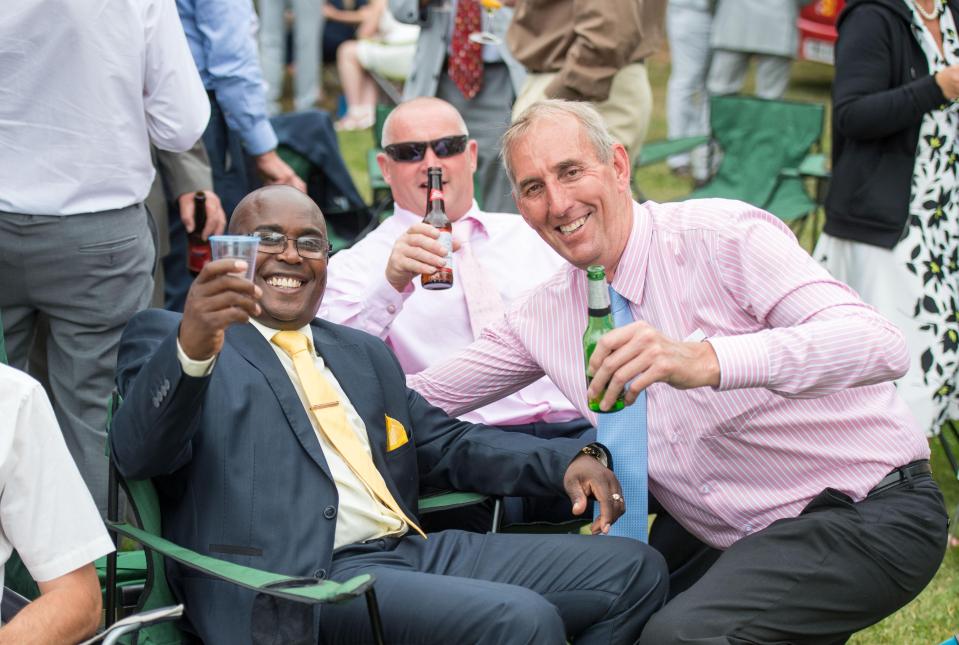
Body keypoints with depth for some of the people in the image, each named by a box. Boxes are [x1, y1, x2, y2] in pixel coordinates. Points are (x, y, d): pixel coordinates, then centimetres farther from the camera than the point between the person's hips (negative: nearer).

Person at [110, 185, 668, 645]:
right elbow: (139, 454, -11)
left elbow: (445, 443, 25)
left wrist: (567, 460, 7)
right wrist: (191, 351, -32)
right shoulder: (166, 338, 6)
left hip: (415, 552, 8)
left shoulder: (364, 354, 27)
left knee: (634, 570, -1)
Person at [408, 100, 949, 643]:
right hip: (745, 543, 7)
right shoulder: (543, 317, 6)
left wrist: (705, 361, -40)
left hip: (874, 516, -7)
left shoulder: (724, 234, -13)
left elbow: (882, 345, -28)